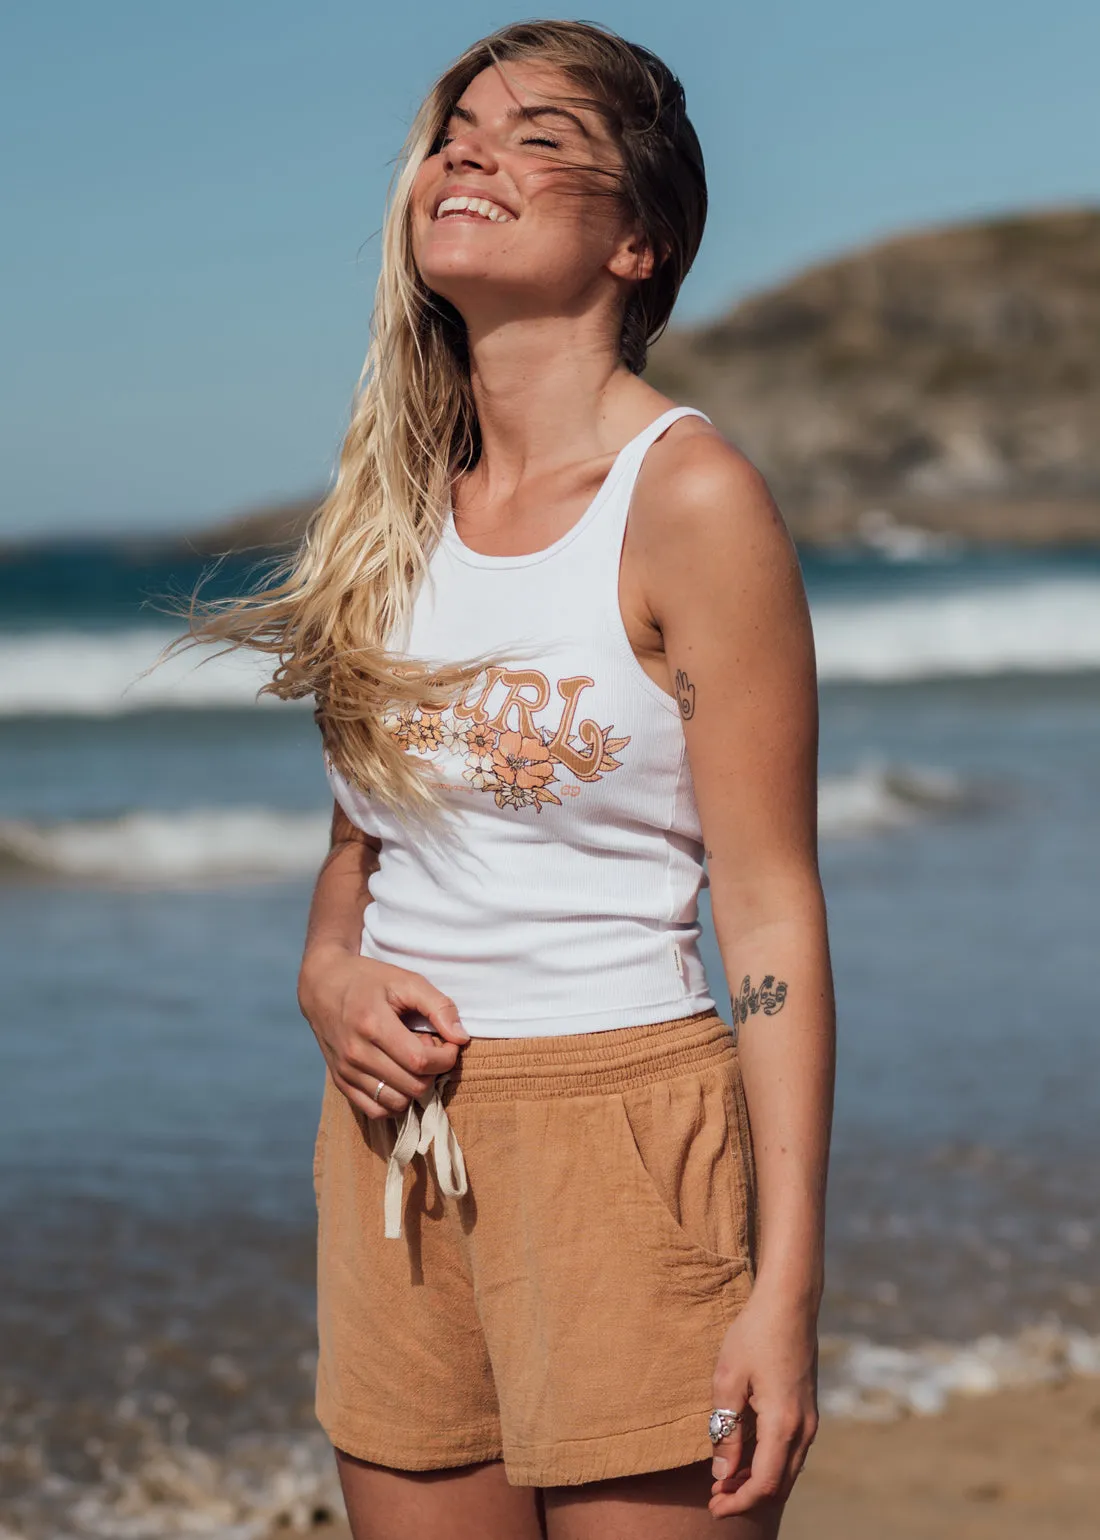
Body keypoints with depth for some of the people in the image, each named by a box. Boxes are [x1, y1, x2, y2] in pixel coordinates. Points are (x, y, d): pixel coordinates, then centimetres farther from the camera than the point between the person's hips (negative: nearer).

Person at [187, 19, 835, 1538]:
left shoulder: (689, 495, -9)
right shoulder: (398, 498, 9)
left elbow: (773, 913, -11)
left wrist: (786, 1284, -15)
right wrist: (328, 974, -3)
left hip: (620, 1128, -6)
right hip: (392, 1139, 6)